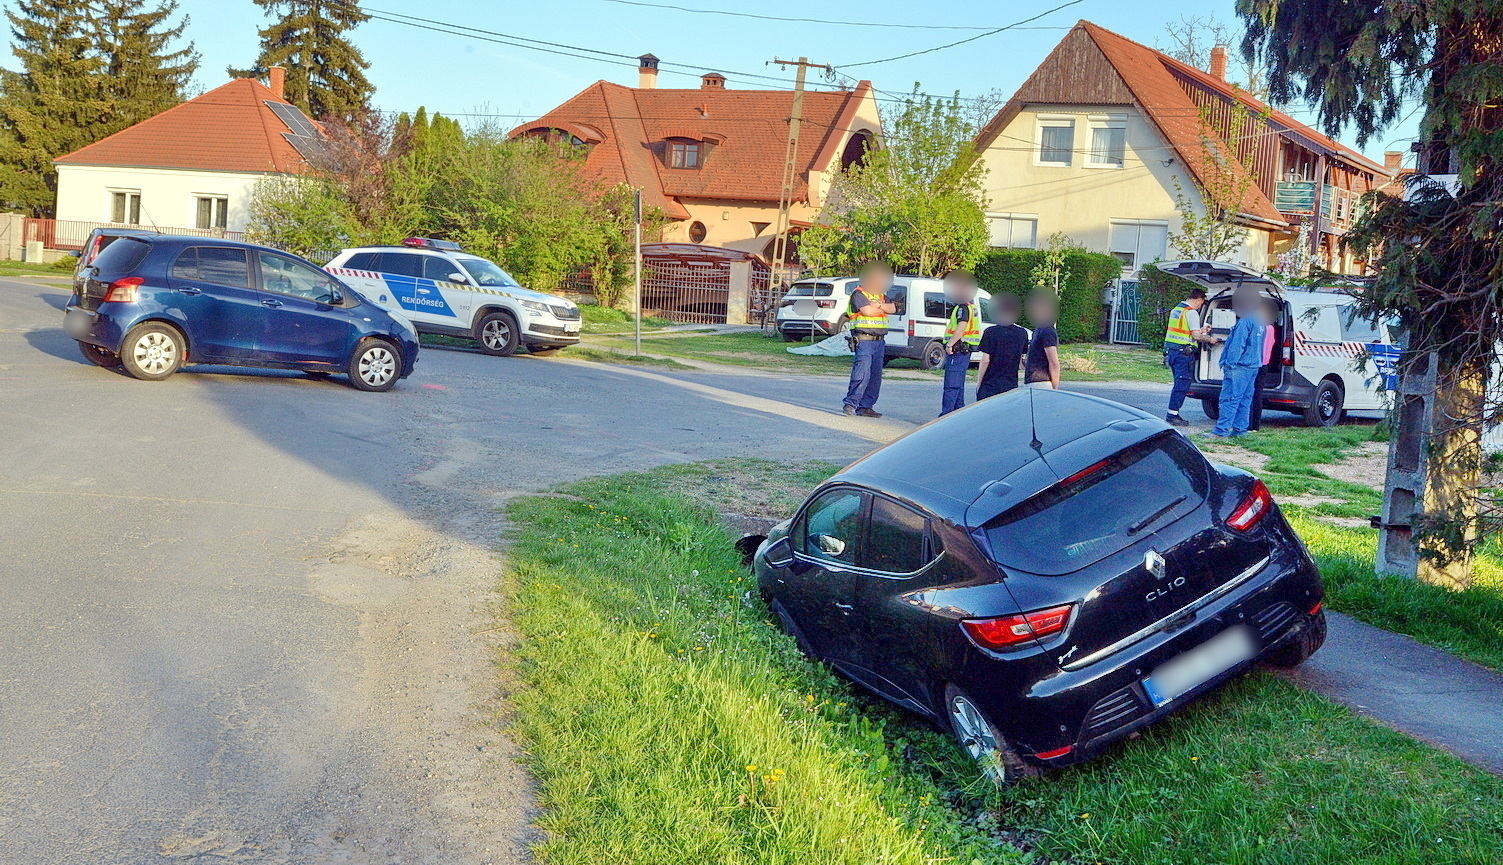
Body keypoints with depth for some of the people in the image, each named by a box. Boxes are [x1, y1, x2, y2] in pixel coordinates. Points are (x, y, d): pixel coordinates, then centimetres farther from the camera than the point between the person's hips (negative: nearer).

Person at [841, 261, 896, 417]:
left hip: (880, 341, 8)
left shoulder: (882, 295, 19)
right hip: (864, 340, -8)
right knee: (862, 373, -18)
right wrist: (884, 308, 0)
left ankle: (865, 406, 10)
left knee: (875, 376, 5)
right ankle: (850, 403, -15)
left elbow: (893, 308, 4)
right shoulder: (859, 294, -4)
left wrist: (878, 305, -12)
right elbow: (867, 311, -17)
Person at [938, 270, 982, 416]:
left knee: (951, 386, -11)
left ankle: (946, 416, -12)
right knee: (958, 386, 16)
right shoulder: (972, 306, 19)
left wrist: (950, 344, -24)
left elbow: (962, 327, -25)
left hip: (958, 350, -10)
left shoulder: (964, 307, -13)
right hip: (964, 351, 10)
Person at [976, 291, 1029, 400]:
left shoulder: (990, 332, -10)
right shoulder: (1022, 333, 3)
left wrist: (979, 383, -3)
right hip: (1012, 385, 4)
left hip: (990, 385, -4)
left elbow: (985, 360, -11)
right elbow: (1022, 360, 8)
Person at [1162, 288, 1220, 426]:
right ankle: (1173, 414, -7)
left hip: (1171, 350, 9)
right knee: (1183, 383, -5)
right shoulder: (1191, 312, -12)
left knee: (1179, 383, 15)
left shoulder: (1176, 309, 17)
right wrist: (1209, 339, 2)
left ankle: (1172, 414, 14)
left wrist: (1201, 331, 30)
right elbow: (1196, 336, -14)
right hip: (1183, 352, -9)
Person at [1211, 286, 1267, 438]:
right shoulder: (1259, 323, 17)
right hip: (1253, 366, 10)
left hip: (1240, 367, -10)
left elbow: (1237, 345, -18)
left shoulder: (1244, 322, -14)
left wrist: (1228, 364, -17)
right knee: (1245, 398, 12)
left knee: (1229, 398, -10)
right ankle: (1240, 429, 14)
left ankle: (1222, 430, -13)